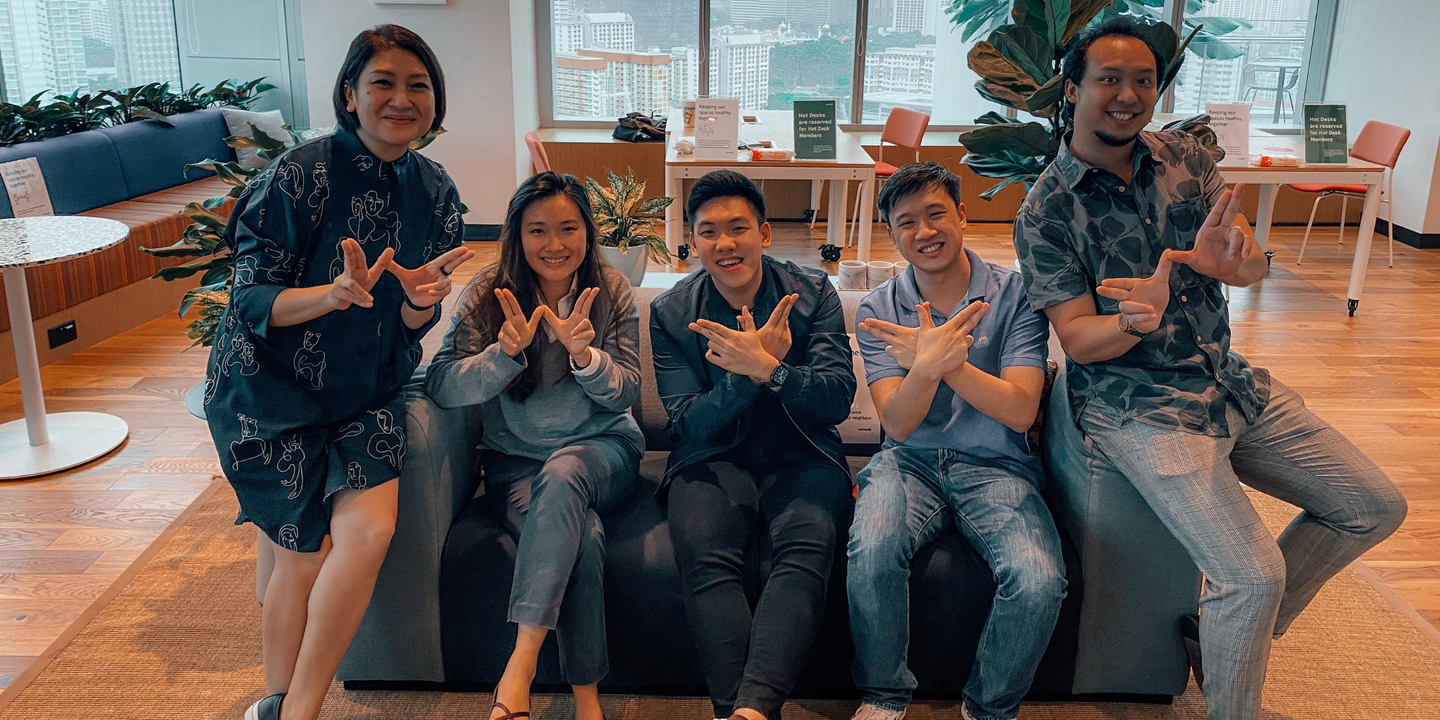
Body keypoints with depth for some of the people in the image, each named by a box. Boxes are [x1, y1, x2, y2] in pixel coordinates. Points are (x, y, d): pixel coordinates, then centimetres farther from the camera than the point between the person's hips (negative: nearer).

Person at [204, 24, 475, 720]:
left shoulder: (434, 190, -1)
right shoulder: (299, 174, -16)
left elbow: (414, 324, 3)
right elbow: (251, 301, -14)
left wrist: (420, 298, -21)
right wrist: (337, 293, -32)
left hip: (367, 390, 4)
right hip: (272, 387, -3)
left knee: (370, 527, -17)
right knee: (307, 553, -5)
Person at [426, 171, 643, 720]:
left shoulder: (610, 291, -2)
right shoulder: (489, 294, -4)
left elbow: (628, 392, -4)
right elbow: (440, 387, -13)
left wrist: (584, 354, -25)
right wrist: (505, 350, -31)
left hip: (603, 451, 0)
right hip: (515, 462, 0)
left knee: (563, 471, -36)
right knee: (582, 534, -32)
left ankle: (519, 669, -36)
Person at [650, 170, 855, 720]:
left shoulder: (812, 292, 2)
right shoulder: (671, 313, 3)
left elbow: (838, 398, -7)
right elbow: (689, 424, -3)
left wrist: (766, 369, -25)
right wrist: (753, 370, -20)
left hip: (801, 454, 0)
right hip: (714, 456, 1)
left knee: (808, 545, -31)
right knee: (703, 554, -31)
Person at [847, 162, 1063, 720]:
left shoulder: (1014, 295, 0)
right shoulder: (879, 309, 4)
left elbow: (1021, 411, -10)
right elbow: (897, 424, -7)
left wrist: (947, 363, -24)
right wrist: (927, 367, -29)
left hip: (996, 466, 0)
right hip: (910, 462, 1)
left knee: (1038, 581, -29)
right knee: (872, 550, -32)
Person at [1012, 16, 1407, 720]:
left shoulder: (1185, 157, 4)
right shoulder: (1045, 211, -11)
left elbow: (1253, 266, -6)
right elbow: (1078, 339, -14)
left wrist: (1228, 258, -32)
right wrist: (1135, 320, -37)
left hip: (1232, 382, 7)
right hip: (1137, 407, -7)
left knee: (1376, 507, 10)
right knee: (1254, 574, -19)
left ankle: (1234, 629, 24)